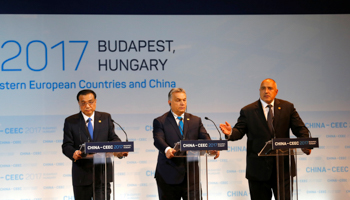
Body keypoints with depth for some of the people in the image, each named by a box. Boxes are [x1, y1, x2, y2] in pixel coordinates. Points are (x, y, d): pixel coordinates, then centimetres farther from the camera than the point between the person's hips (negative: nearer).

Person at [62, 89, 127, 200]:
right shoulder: (70, 121, 3)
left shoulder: (106, 118, 9)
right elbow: (66, 145, -2)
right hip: (82, 174, 0)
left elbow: (113, 138, 7)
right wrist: (73, 153, -25)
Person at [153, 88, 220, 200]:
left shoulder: (196, 121, 14)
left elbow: (204, 138, 1)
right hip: (169, 175, -2)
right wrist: (167, 149, -37)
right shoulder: (160, 122, 3)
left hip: (191, 174, 2)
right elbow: (158, 140, -14)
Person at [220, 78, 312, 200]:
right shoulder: (248, 111, 4)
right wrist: (231, 133, -26)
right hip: (258, 169, -1)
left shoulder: (287, 107, 8)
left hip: (283, 166, 1)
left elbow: (300, 129, 3)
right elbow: (239, 131, -2)